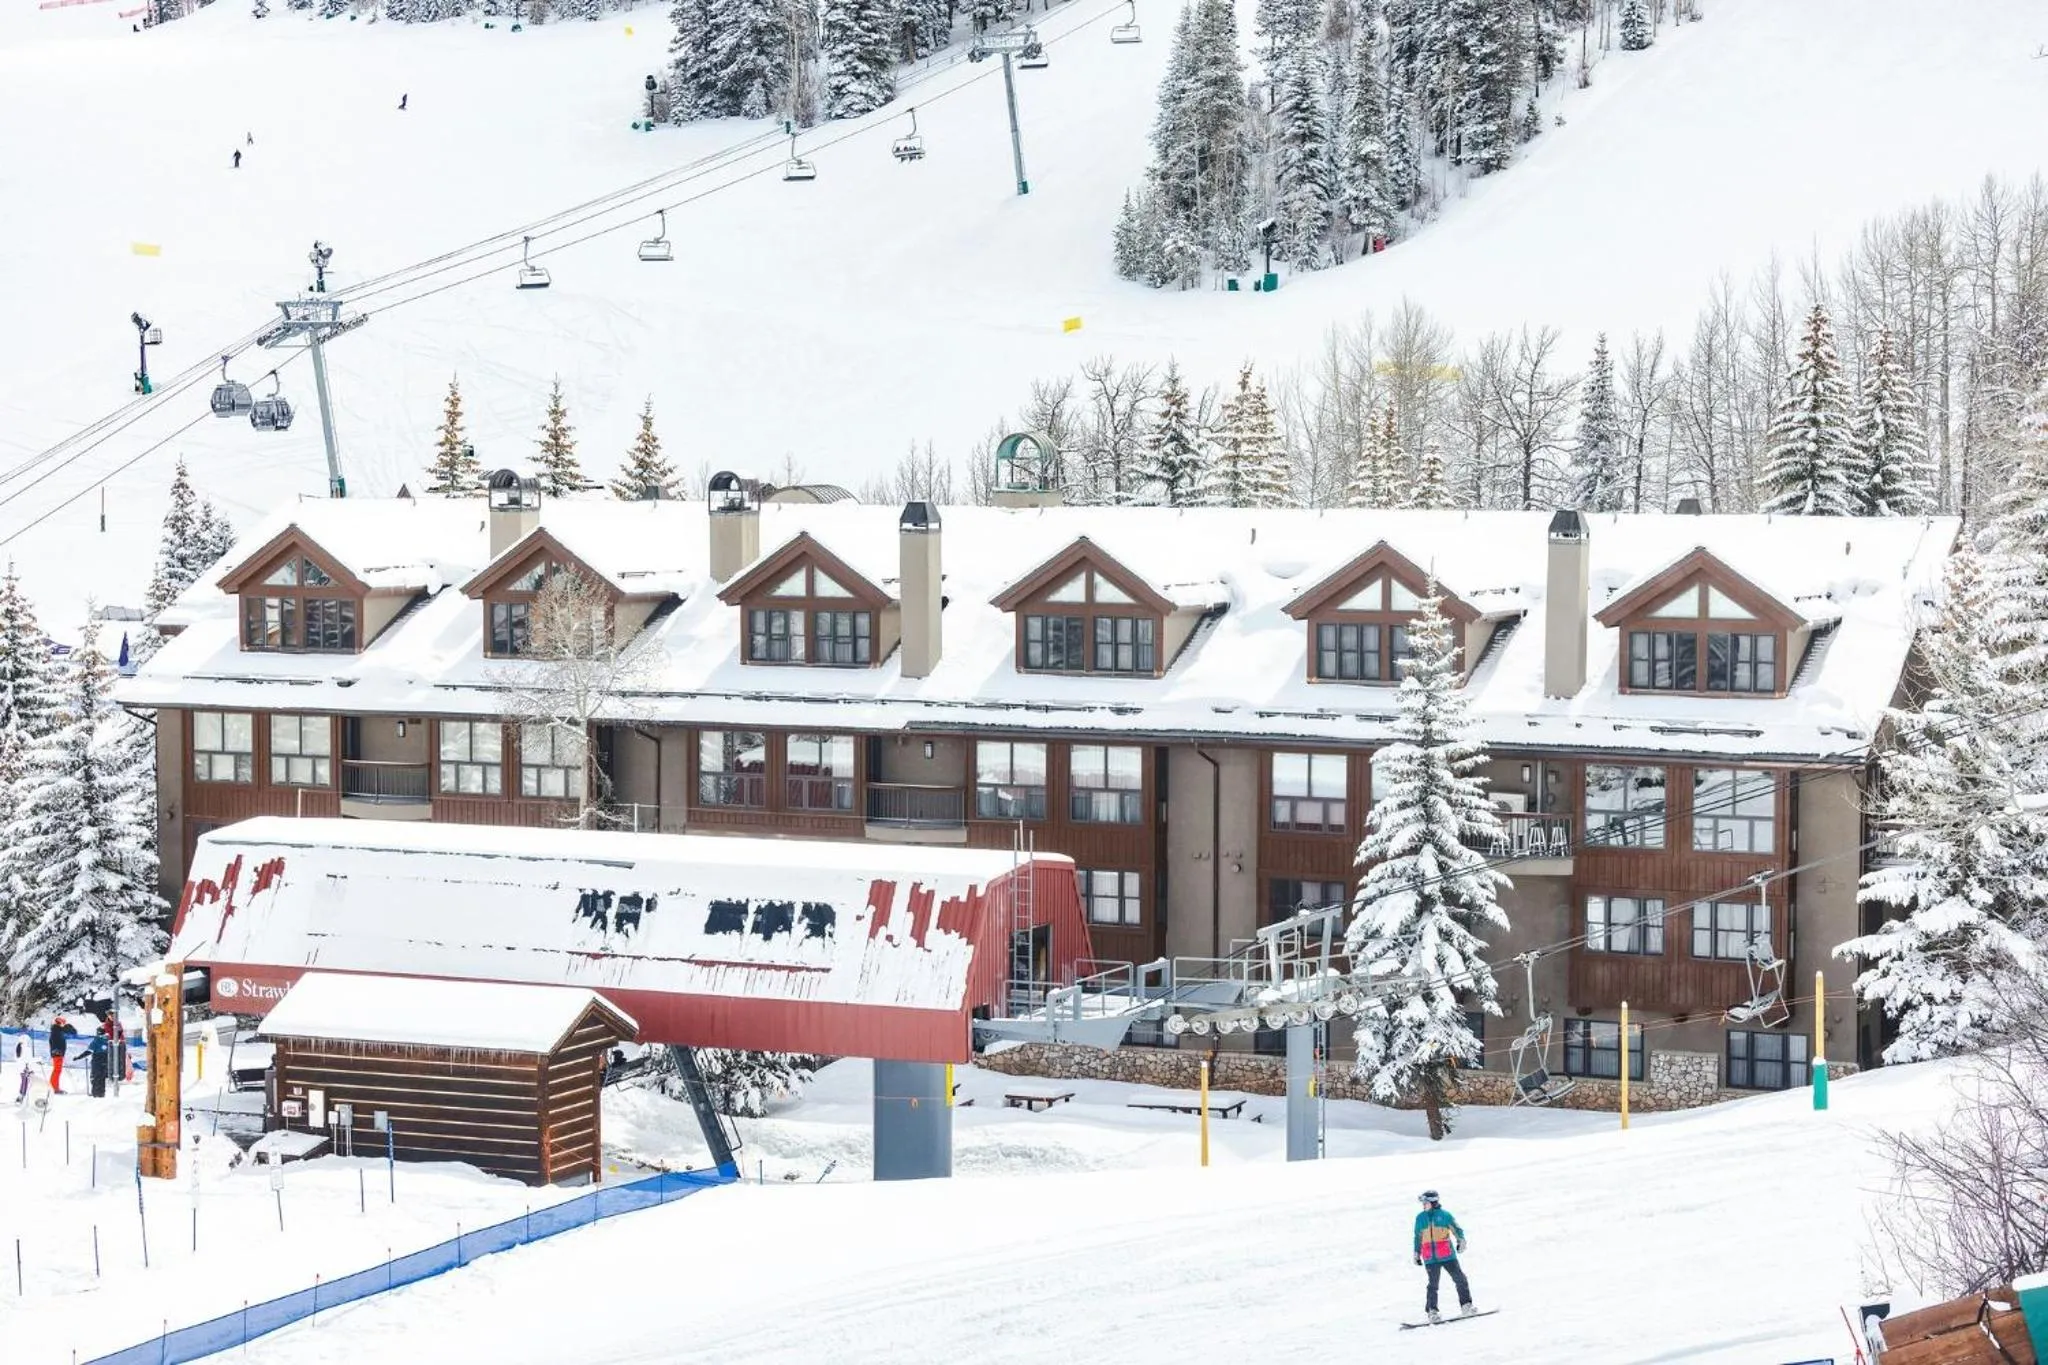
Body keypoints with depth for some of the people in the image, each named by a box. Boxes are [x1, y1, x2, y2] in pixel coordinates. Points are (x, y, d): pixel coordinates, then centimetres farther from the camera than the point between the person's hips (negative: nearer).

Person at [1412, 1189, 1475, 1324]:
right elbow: (1418, 1237, 22)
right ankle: (1432, 1311, -3)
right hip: (1431, 1258, 1)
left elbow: (1457, 1229, -1)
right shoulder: (1420, 1218, 11)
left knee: (1460, 1279, -1)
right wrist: (1417, 1254, 25)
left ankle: (1466, 1306, 9)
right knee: (1433, 1284, -7)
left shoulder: (1444, 1215, 2)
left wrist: (1461, 1241, -20)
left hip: (1447, 1255, -1)